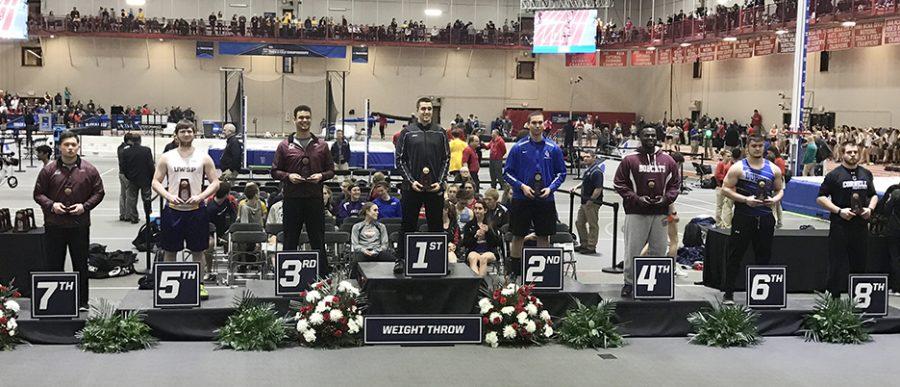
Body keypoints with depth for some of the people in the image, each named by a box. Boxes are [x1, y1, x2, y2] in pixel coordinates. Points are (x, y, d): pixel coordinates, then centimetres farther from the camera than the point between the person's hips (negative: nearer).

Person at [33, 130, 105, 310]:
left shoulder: (88, 170, 2)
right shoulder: (49, 169, 1)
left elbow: (99, 192, 7)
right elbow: (38, 193, 6)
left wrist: (85, 206, -8)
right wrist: (51, 205, -12)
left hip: (80, 225, 0)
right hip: (54, 226, 0)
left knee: (81, 265, 7)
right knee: (54, 265, 5)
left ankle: (82, 301, 17)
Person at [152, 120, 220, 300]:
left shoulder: (204, 158, 3)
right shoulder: (167, 157, 4)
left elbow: (215, 183, 2)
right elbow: (156, 182, 4)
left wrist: (200, 197, -13)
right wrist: (169, 196, -13)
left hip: (196, 210, 0)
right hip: (173, 210, 0)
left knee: (198, 251, 6)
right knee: (170, 251, 6)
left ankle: (199, 285, 16)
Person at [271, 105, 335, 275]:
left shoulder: (321, 145, 9)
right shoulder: (285, 146, 5)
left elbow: (331, 170, 13)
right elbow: (275, 171, 8)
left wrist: (321, 176, -7)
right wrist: (288, 176, -10)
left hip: (315, 198, 1)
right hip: (292, 198, 0)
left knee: (318, 239, 4)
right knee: (290, 240, 5)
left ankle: (324, 276, 10)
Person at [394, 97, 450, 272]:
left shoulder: (440, 133, 7)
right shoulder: (407, 132, 2)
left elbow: (446, 159, 8)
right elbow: (399, 159, 1)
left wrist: (440, 182, -3)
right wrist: (410, 181, -9)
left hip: (435, 187, 2)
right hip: (412, 187, -1)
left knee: (436, 225, 7)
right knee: (408, 225, 3)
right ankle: (402, 259, 10)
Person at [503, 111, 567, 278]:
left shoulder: (553, 148, 0)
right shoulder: (518, 147, -3)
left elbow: (561, 172, 7)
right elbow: (507, 172, 1)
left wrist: (551, 188, -8)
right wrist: (521, 186, -12)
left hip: (545, 200, 1)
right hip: (522, 199, -1)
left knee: (544, 236, 8)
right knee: (518, 236, 5)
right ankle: (514, 271, 15)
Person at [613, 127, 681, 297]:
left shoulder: (668, 160, 8)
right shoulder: (630, 160, -1)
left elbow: (675, 184, 13)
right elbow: (619, 183, -1)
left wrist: (666, 198, -4)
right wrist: (636, 198, -11)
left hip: (660, 213, 3)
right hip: (636, 213, -3)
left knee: (659, 250, 8)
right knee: (633, 249, -1)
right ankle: (629, 282, 12)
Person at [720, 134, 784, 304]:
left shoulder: (773, 169, 8)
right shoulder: (739, 167, -3)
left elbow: (780, 190, 16)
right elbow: (726, 188, -5)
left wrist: (775, 199, -7)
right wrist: (745, 199, -16)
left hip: (765, 217, 4)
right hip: (743, 217, -3)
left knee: (764, 256, 9)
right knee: (735, 256, -1)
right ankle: (728, 293, 5)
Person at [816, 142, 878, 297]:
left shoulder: (866, 174, 14)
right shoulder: (834, 175, -2)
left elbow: (873, 195, 23)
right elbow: (820, 198, -4)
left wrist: (870, 208, 2)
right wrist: (839, 210, -15)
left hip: (861, 225, 5)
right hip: (840, 225, -5)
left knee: (859, 264, 9)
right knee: (838, 264, -4)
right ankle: (833, 297, 2)